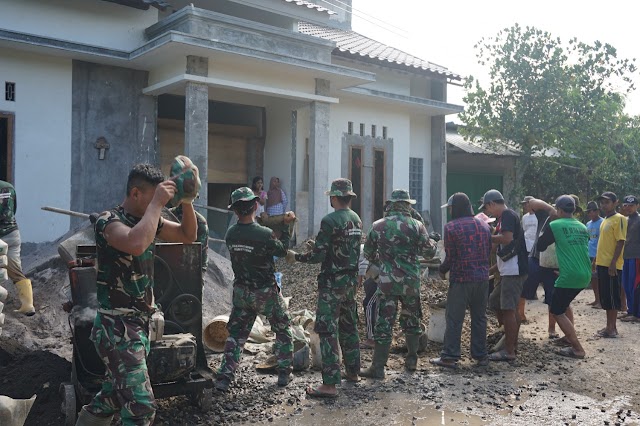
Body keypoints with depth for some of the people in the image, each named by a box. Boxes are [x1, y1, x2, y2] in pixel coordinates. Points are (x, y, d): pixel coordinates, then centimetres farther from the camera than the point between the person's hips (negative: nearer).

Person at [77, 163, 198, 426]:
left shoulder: (146, 220, 7)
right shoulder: (108, 221, -16)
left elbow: (188, 236, 12)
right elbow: (136, 244, -38)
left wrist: (186, 200, -3)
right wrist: (156, 204, -26)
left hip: (138, 324, 9)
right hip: (117, 327, -9)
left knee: (115, 396, 21)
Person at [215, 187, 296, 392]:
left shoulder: (230, 234, -8)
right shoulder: (265, 234, -23)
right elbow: (282, 251, -5)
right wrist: (286, 226, 2)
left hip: (241, 292, 4)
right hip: (266, 293, -4)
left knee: (236, 334, 14)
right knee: (283, 330, 17)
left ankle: (224, 378, 11)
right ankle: (284, 373, 22)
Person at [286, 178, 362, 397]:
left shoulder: (330, 221, -17)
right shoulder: (357, 219, 8)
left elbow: (318, 255, -19)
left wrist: (296, 257, -4)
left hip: (332, 283, -8)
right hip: (351, 281, 8)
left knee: (328, 331, -5)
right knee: (349, 326, 19)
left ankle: (330, 384, -5)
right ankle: (352, 371, 30)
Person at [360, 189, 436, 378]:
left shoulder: (378, 226, -1)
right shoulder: (416, 225, -2)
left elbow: (368, 253, 8)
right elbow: (429, 252, 2)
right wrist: (432, 243, 24)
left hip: (386, 281, -1)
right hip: (411, 281, 1)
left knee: (384, 324, 1)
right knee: (411, 320, 20)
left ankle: (378, 367, 1)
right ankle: (412, 360, 30)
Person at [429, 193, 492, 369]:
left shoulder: (451, 227, -9)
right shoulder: (483, 225, 9)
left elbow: (450, 257, -10)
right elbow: (488, 251, 13)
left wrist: (442, 270, 7)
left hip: (461, 278, -5)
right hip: (482, 277, 5)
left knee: (454, 318, 1)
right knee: (479, 318, 14)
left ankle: (450, 357, 3)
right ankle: (481, 355, 20)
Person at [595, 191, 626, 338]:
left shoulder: (619, 219, -10)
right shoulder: (605, 220, 16)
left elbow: (620, 242, -16)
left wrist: (613, 262, -21)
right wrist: (597, 261, 19)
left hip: (611, 265, -9)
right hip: (602, 264, 9)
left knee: (612, 296, -4)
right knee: (605, 296, 11)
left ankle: (612, 328, 2)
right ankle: (609, 326, 18)